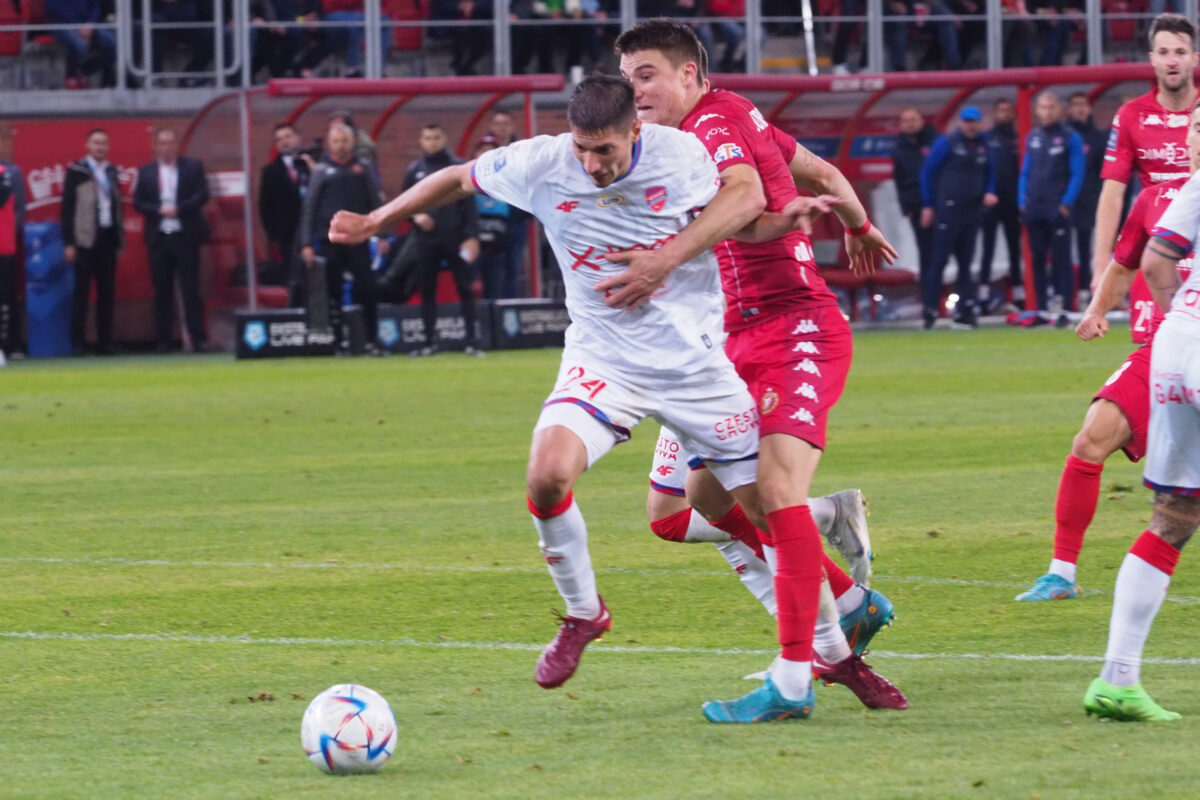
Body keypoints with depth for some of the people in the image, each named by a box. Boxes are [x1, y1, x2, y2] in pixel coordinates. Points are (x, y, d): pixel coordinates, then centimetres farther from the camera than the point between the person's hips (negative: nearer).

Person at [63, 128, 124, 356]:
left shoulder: (111, 172, 13)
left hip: (108, 239, 5)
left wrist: (120, 237, 9)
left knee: (107, 293, 5)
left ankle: (105, 342, 8)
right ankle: (76, 341, -1)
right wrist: (68, 243, -10)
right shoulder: (76, 172, -1)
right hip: (86, 240, -5)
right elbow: (67, 208, -4)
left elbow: (117, 206, 15)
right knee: (82, 292, -4)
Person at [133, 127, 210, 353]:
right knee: (162, 292, 3)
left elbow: (202, 195, -3)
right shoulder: (146, 172, 9)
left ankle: (198, 337, -3)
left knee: (191, 289, -3)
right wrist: (159, 211, -13)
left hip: (186, 235, -2)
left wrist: (179, 209, -15)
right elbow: (138, 202, 3)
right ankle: (164, 340, 6)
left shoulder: (193, 167, 5)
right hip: (158, 238, 2)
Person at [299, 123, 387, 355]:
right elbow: (309, 208, 3)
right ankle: (341, 342, 8)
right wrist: (307, 244, -3)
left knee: (367, 291, -6)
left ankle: (372, 341, -2)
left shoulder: (362, 168, 8)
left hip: (357, 239, 0)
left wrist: (382, 236, 3)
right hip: (329, 241, 0)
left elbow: (375, 203, 10)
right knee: (333, 293, 2)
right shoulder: (322, 171, 4)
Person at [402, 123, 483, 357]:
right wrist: (415, 216, -8)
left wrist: (472, 236, -9)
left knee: (465, 289, -4)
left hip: (455, 238, -2)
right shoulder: (414, 171, 10)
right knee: (427, 291, 4)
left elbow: (469, 204, 0)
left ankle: (472, 341, -1)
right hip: (426, 239, 2)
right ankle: (430, 341, 10)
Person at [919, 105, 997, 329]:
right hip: (948, 208, -5)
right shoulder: (947, 143, -5)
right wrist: (928, 206, -4)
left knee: (966, 262, 6)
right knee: (939, 260, -7)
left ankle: (965, 309, 8)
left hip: (973, 209, 5)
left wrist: (989, 192, 0)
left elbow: (989, 174, 21)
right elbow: (928, 172, -2)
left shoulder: (983, 145, 10)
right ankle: (930, 309, -5)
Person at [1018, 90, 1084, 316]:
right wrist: (1023, 202, 7)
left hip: (1058, 210, -5)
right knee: (1037, 260, 7)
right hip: (1034, 210, 5)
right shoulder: (1032, 137, 13)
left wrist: (1066, 204, -14)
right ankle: (1041, 309, 12)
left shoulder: (1070, 138, -3)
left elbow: (1077, 174, -6)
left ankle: (1066, 310, -5)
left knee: (1061, 259, -5)